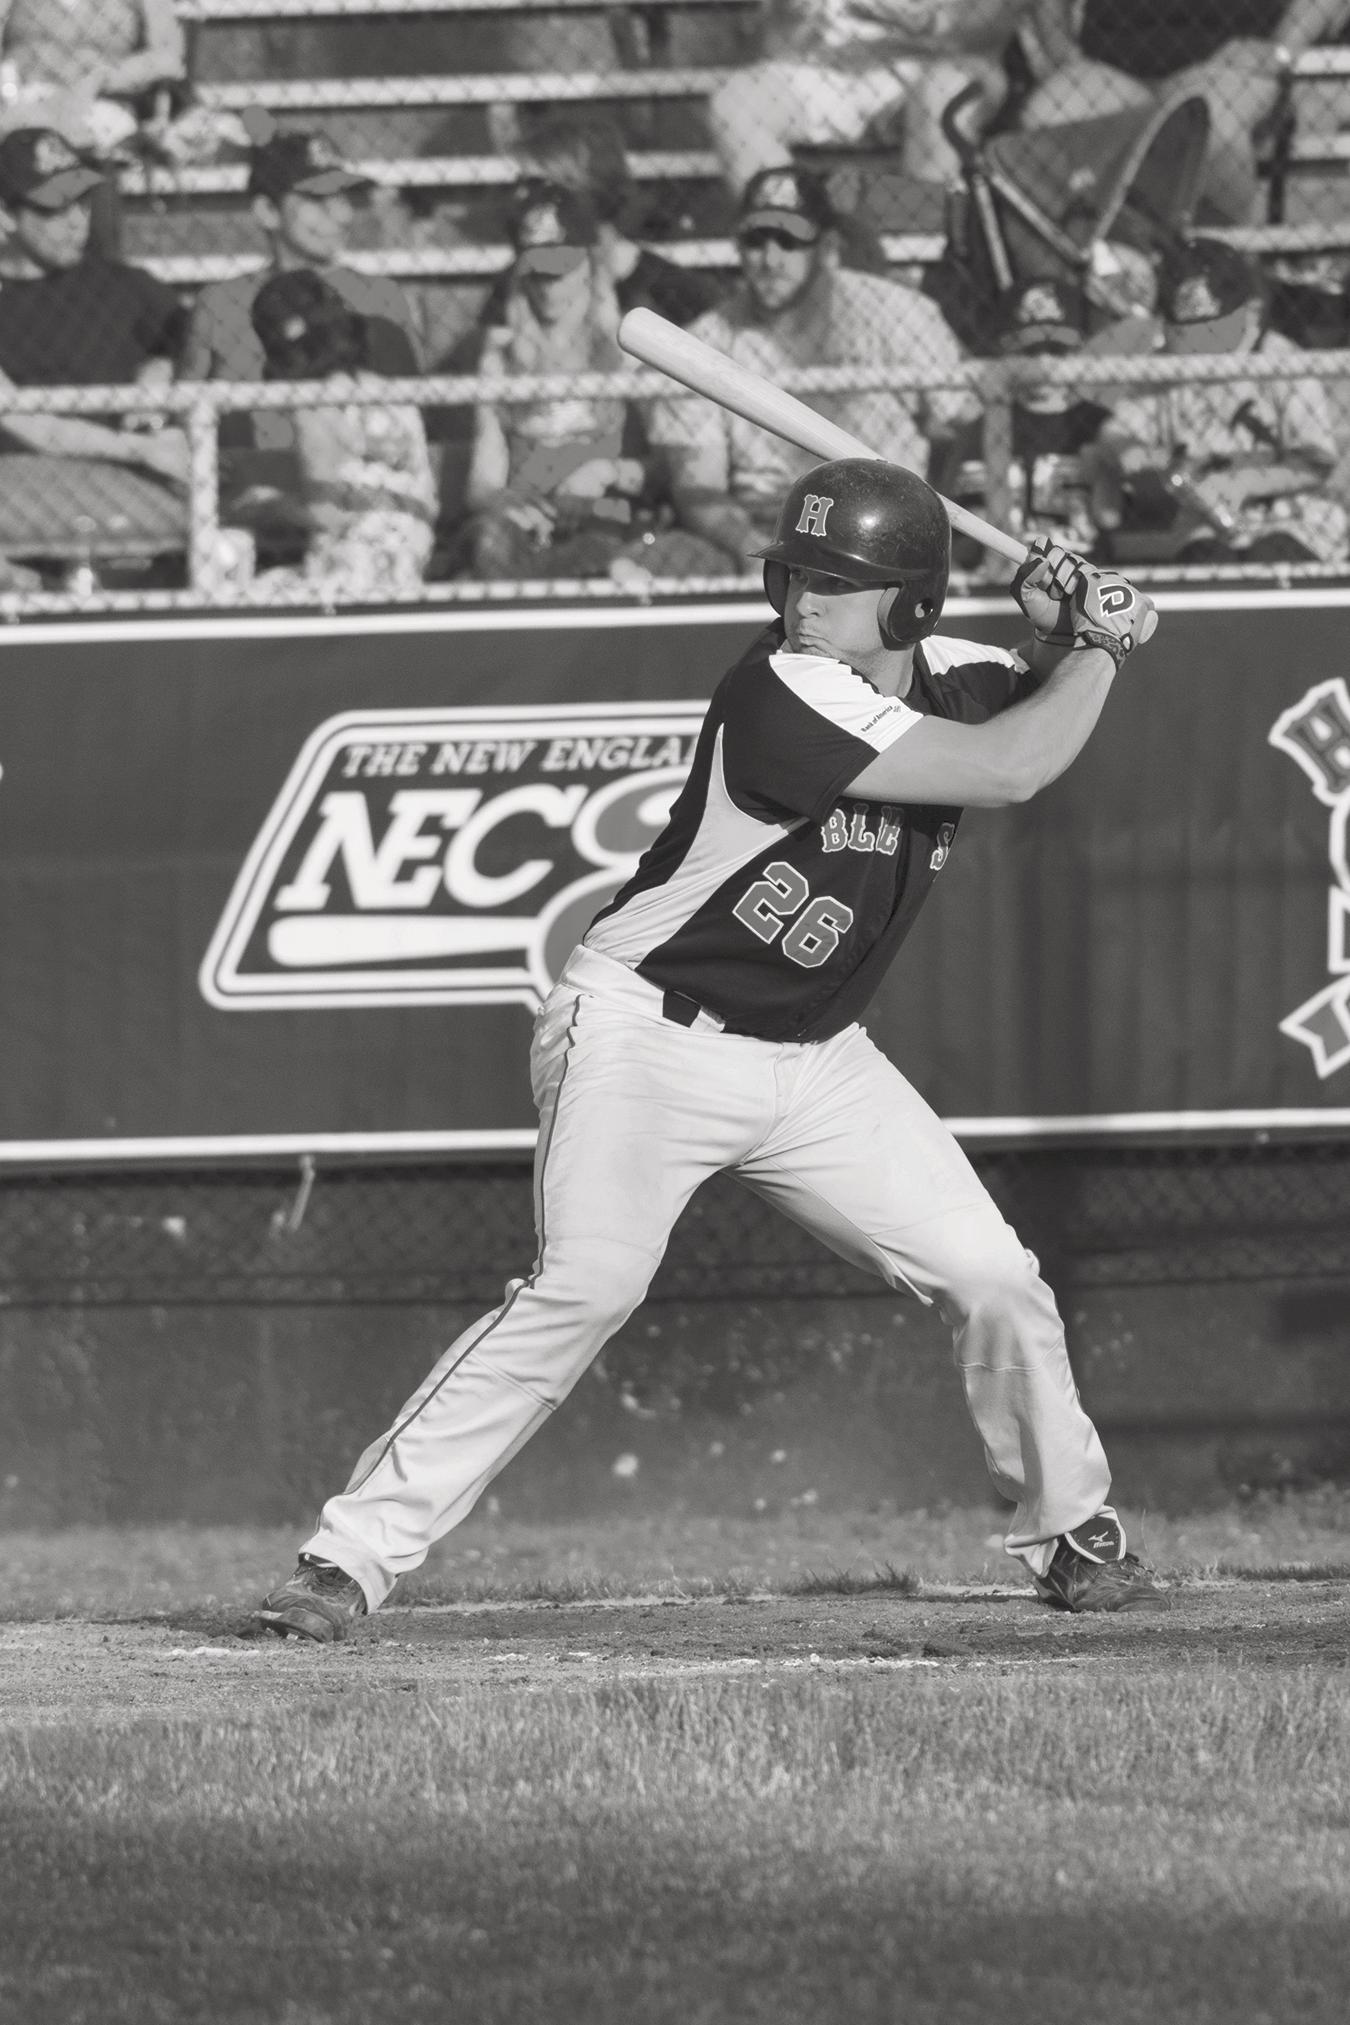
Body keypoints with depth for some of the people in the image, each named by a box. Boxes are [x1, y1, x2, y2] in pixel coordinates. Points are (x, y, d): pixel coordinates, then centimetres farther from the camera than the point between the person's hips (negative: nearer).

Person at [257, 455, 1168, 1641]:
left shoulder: (949, 679, -1)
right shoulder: (785, 695, -22)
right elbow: (1009, 770, -25)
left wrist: (1074, 624, -3)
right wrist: (1096, 646, -10)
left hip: (815, 1058, 7)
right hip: (650, 1035, -7)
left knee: (995, 1280, 1)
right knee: (586, 1286, -23)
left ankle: (1072, 1533, 23)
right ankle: (353, 1555, -22)